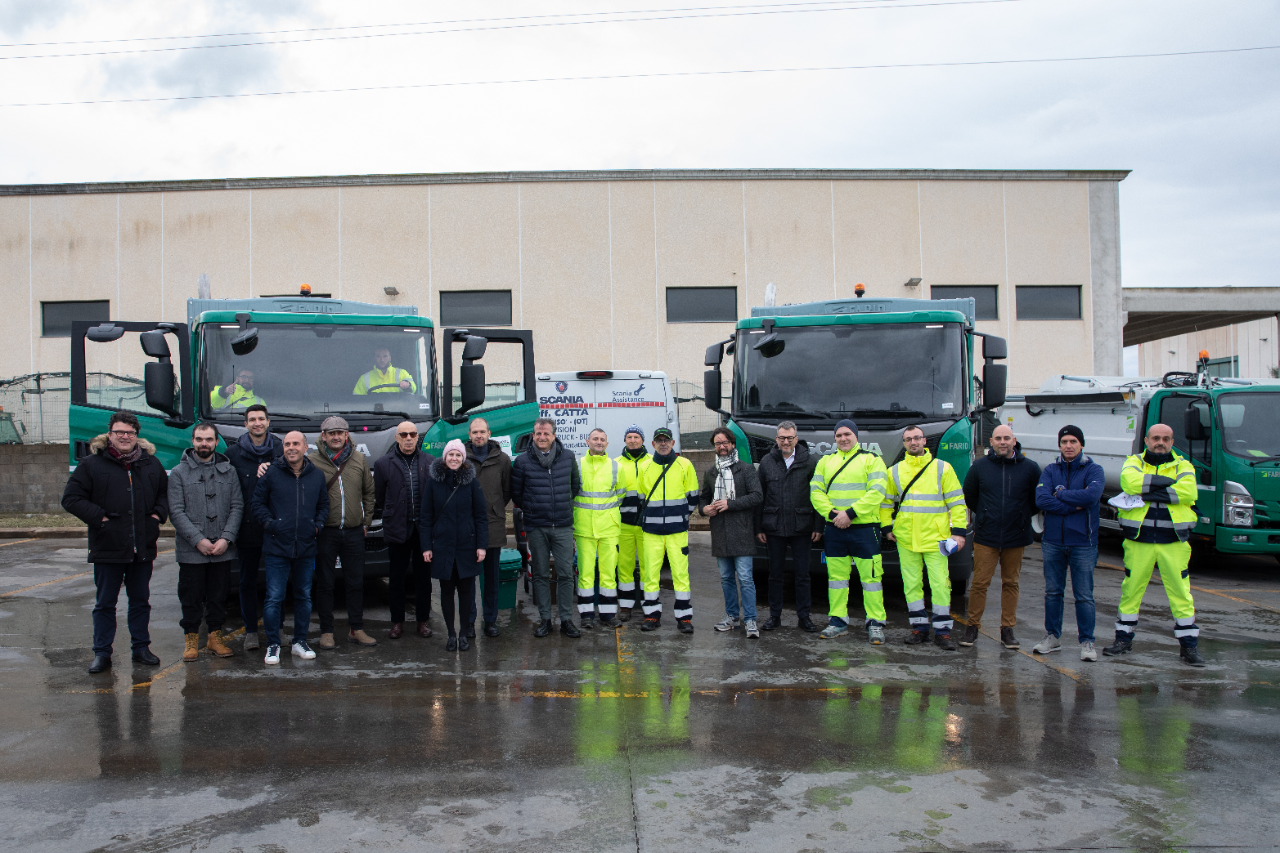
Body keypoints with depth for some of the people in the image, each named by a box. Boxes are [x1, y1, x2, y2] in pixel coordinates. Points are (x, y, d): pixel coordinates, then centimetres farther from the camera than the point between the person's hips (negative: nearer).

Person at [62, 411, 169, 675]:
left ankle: (141, 648, 23)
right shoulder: (92, 464, -2)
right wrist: (98, 517, -12)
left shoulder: (151, 464, 9)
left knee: (141, 601, 12)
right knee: (105, 603, 6)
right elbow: (71, 498, -4)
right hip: (107, 547, -3)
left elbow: (166, 492, 21)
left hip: (143, 548, 3)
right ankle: (102, 654, 16)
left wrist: (158, 514, 4)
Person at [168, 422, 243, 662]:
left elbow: (237, 507, 4)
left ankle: (215, 637, 21)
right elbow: (176, 512, -4)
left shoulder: (229, 471, 8)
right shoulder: (179, 473, 2)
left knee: (219, 596, 9)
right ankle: (191, 639, 17)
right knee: (191, 597, 4)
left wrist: (226, 538, -8)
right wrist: (198, 540, -13)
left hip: (223, 551, 2)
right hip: (190, 551, -2)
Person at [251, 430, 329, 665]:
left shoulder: (317, 475, 7)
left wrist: (318, 524, 3)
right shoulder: (272, 473, -3)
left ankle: (300, 642, 23)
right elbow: (256, 502, 2)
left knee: (304, 597, 11)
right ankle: (273, 645, 9)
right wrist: (269, 523, -9)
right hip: (277, 548, -3)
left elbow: (324, 504, 17)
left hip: (306, 548, 4)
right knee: (274, 598, -3)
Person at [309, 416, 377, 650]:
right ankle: (326, 632, 15)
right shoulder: (311, 461, -4)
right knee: (325, 584, 5)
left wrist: (366, 521, 11)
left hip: (354, 532, 3)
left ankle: (356, 630, 19)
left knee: (356, 583, 8)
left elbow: (368, 493, 15)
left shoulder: (360, 460, 6)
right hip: (325, 532, -3)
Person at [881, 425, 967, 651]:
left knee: (940, 584, -3)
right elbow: (886, 502, 19)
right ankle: (919, 627, 18)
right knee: (912, 584, 7)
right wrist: (887, 527, 9)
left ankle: (942, 630, 5)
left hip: (935, 538, -2)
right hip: (906, 539, 3)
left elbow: (957, 502, 3)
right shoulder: (895, 471, 10)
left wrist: (958, 531, -4)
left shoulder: (942, 468, 4)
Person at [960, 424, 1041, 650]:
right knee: (980, 582, -1)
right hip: (985, 536, -1)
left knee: (1010, 583, 9)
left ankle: (1008, 629, 18)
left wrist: (1022, 517, 13)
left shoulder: (1030, 468, 0)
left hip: (1016, 538, 1)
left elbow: (1037, 499, 12)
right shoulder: (979, 467, 0)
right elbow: (969, 495, 14)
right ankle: (972, 626, 10)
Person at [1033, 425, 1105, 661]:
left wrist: (1060, 494, -10)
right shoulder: (1050, 470, 6)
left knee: (1084, 595, 1)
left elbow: (1092, 495, -21)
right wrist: (1075, 505, -15)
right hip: (1052, 541, 3)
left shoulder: (1094, 470, -1)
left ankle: (1087, 642, 11)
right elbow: (1041, 499, -10)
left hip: (1082, 542, -3)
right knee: (1052, 592, 11)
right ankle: (1052, 636, 22)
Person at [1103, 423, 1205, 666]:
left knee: (1181, 593, 2)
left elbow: (1188, 491, -14)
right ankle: (1124, 639, 19)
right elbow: (1129, 481, -17)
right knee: (1131, 590, 6)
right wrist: (1166, 483, -16)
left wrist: (1146, 492, -16)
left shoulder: (1183, 466, 7)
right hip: (1138, 541, 0)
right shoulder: (1134, 462, 7)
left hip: (1174, 542, 0)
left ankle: (1189, 645, 12)